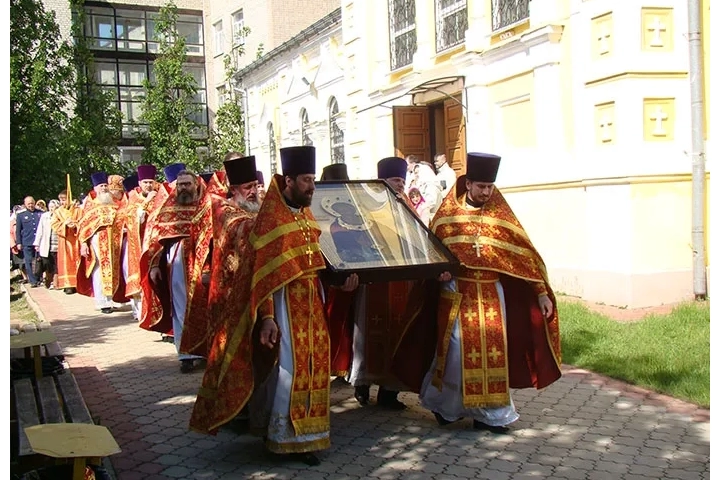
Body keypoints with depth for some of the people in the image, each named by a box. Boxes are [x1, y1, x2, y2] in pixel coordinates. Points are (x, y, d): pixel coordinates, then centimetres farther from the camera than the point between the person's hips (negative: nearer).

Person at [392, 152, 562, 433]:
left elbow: (523, 254, 3)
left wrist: (541, 292, 0)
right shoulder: (448, 214, 1)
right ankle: (444, 405, 21)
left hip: (491, 295, 2)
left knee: (492, 353, 2)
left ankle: (488, 413, 14)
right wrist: (440, 271, -15)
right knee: (458, 352, -1)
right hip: (457, 294, -2)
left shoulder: (500, 215, 4)